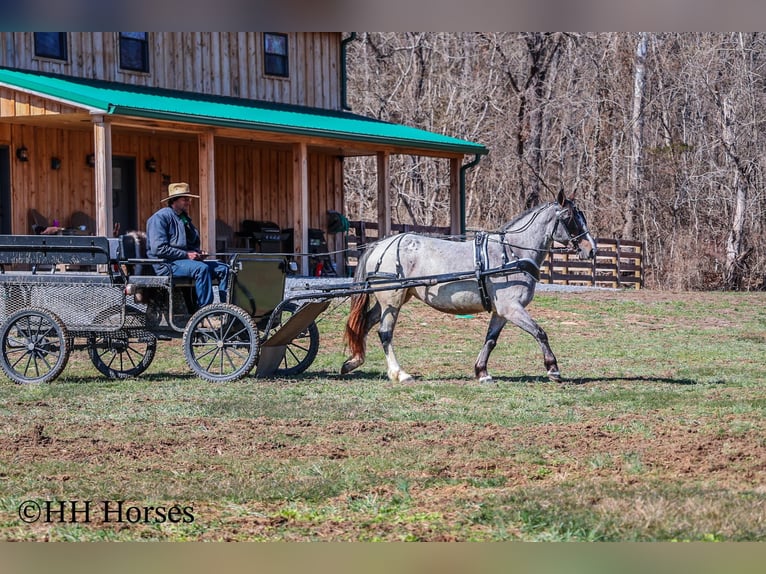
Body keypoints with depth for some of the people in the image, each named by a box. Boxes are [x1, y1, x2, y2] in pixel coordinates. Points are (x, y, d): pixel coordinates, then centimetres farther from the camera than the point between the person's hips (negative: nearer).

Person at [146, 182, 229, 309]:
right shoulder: (160, 217, -8)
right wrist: (186, 254, -18)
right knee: (202, 268, -34)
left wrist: (198, 252, 5)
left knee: (223, 269, -6)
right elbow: (159, 248, -18)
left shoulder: (185, 218, 20)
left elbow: (194, 244, 30)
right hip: (166, 264, -9)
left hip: (187, 260, 9)